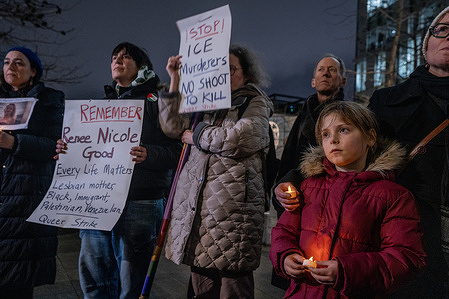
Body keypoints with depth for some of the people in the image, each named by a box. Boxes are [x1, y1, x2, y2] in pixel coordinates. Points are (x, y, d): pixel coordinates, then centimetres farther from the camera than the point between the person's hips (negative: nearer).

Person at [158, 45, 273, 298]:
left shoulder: (255, 103, 6)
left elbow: (237, 139, -12)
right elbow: (173, 125, 18)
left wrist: (196, 136, 2)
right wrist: (175, 79, 15)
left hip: (233, 201, -6)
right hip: (197, 199, 6)